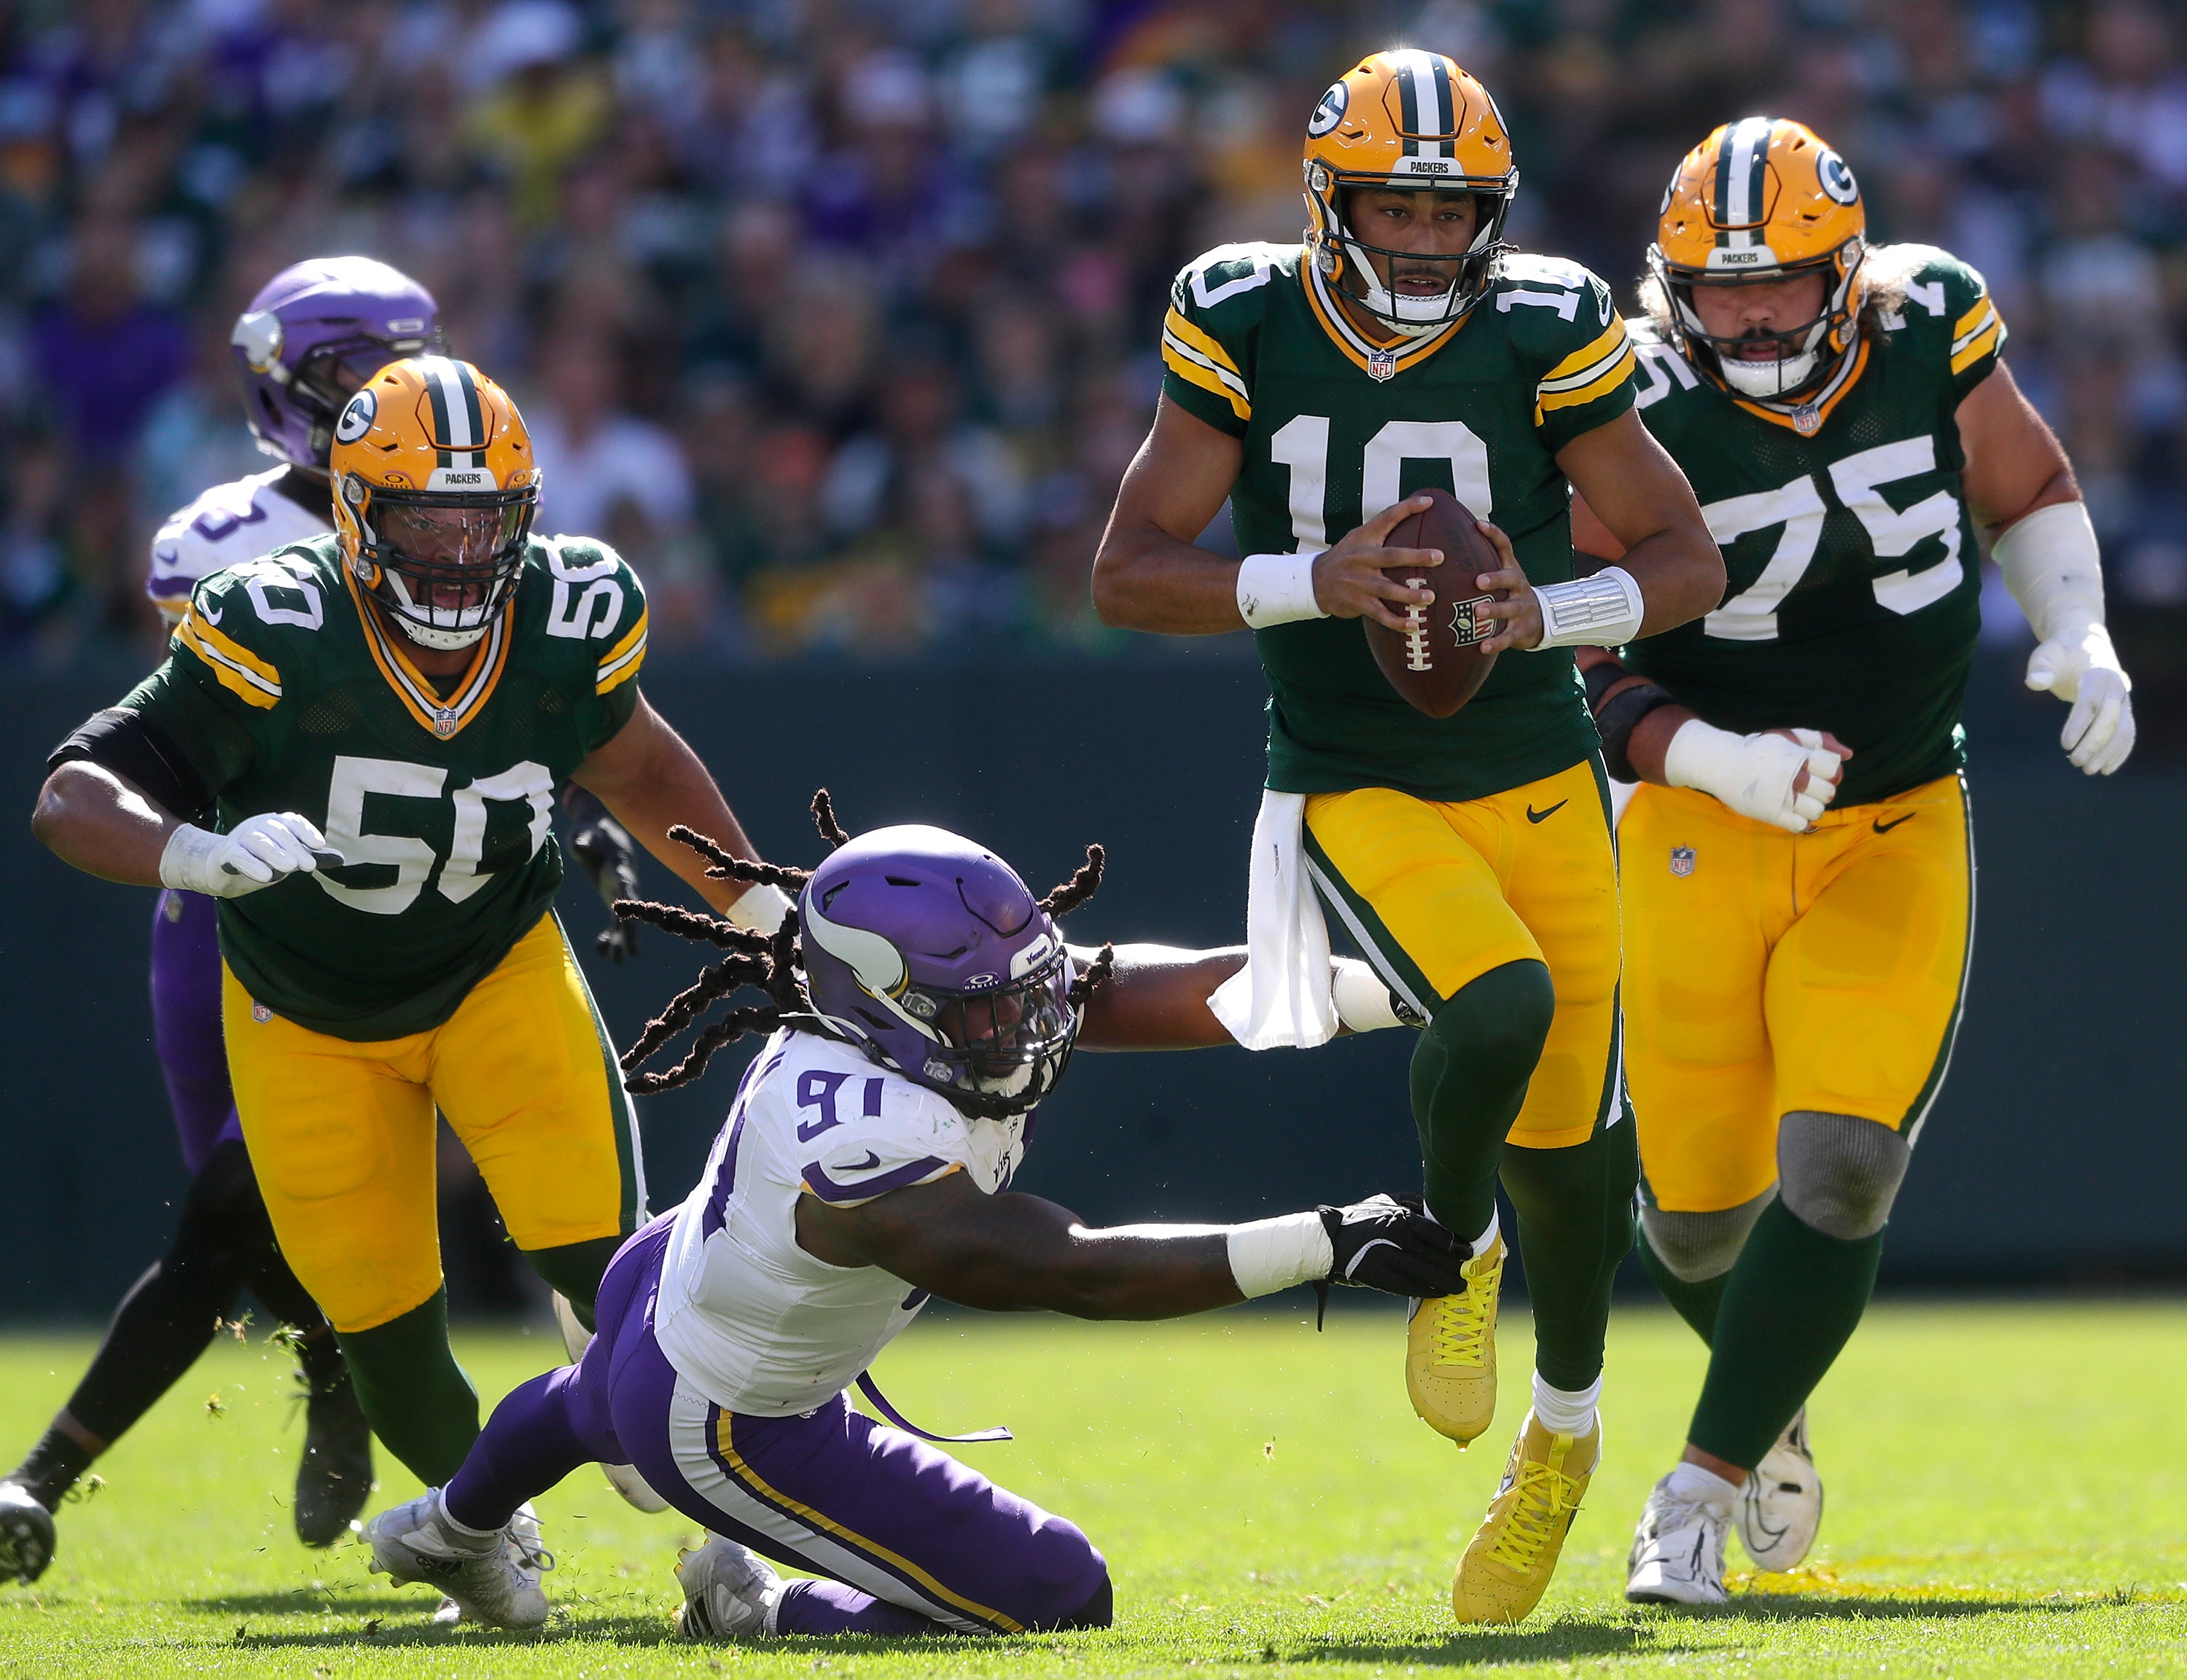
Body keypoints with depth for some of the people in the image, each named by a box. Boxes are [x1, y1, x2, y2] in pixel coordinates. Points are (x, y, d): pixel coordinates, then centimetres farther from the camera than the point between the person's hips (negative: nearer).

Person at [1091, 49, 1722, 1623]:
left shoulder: (1544, 339, -8)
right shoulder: (1250, 331, -8)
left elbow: (1690, 560, -1)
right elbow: (1129, 573, -8)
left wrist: (1547, 613, -21)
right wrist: (1315, 581, -24)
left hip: (1537, 780, 2)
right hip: (1355, 785, -2)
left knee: (1569, 1134, 4)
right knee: (1499, 1008, -30)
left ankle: (1566, 1431, 32)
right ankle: (1455, 1248, 3)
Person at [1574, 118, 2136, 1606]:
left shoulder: (1928, 330, -7)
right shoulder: (1640, 421, -15)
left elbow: (2031, 496, 11)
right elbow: (1599, 678, -11)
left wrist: (2081, 640, -6)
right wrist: (1724, 761, -28)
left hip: (1895, 838, 1)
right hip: (1708, 834, -1)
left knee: (1837, 1171, -15)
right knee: (1700, 1205, 6)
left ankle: (1707, 1485, 0)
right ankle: (1772, 1406, 41)